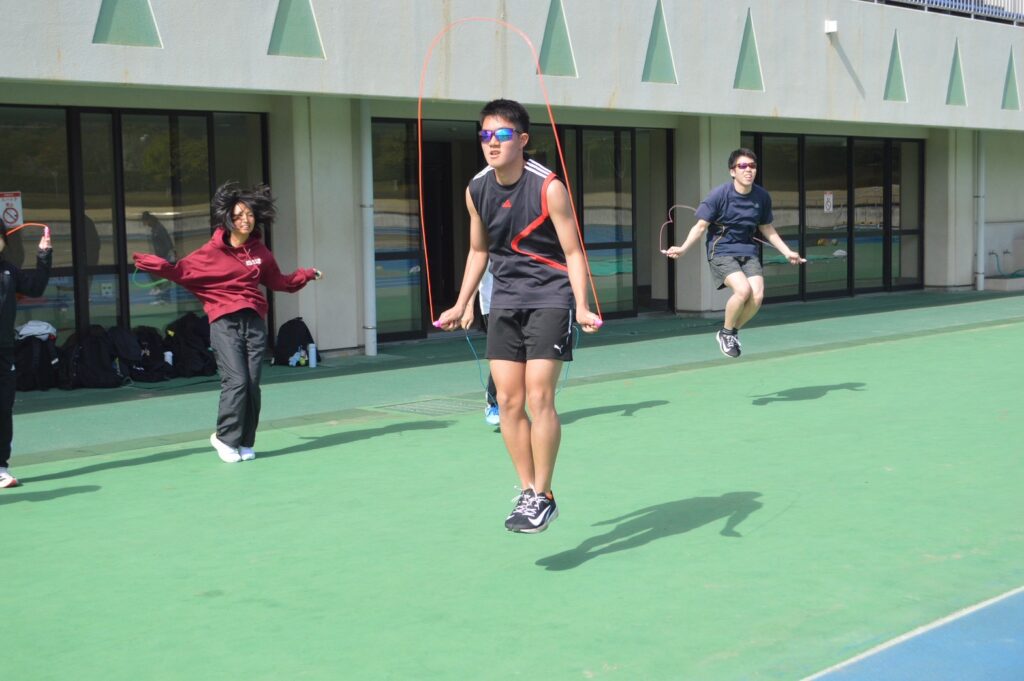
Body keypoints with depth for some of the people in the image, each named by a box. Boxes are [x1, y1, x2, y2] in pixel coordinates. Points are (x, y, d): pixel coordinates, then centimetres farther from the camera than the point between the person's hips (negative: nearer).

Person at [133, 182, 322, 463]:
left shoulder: (260, 251, 11)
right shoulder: (212, 251, -3)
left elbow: (277, 281, 26)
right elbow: (183, 271, -5)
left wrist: (305, 275, 26)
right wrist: (159, 266, -20)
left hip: (254, 322, 4)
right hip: (225, 323, -4)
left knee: (252, 385, 1)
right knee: (236, 381, -13)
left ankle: (245, 443, 14)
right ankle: (225, 437, 5)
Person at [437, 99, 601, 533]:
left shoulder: (548, 187, -14)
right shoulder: (476, 190, 2)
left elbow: (572, 252, -11)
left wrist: (581, 307, -23)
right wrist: (460, 307, 16)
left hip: (549, 297, -5)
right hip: (505, 300, 5)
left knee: (538, 397, -11)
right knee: (508, 400, 2)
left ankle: (543, 497, 0)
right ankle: (527, 491, 14)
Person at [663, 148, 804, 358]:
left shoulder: (762, 196, 0)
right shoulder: (719, 194, -12)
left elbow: (767, 229, 16)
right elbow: (701, 226, -9)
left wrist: (787, 252, 16)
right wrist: (683, 248, -24)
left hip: (748, 252, 4)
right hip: (721, 252, -4)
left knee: (757, 296, -16)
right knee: (743, 289, -27)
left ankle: (733, 331, 13)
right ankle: (725, 332, 0)